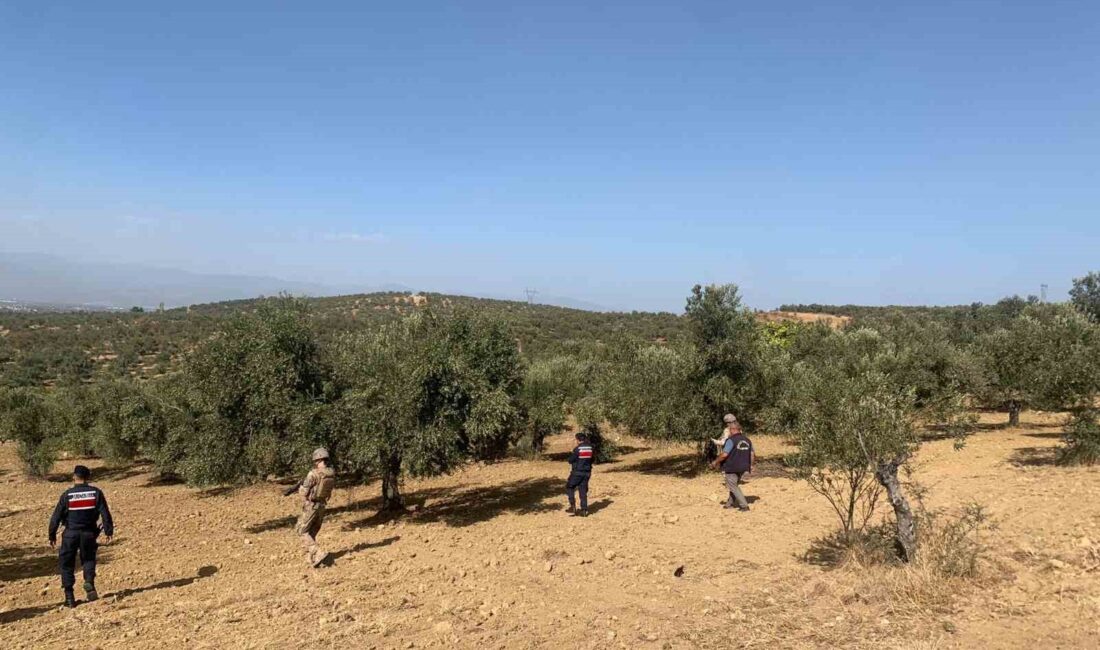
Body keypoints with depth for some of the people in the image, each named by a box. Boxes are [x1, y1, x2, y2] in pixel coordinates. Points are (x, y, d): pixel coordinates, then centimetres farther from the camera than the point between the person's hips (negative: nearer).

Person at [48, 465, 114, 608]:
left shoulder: (67, 495, -7)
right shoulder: (96, 493, -4)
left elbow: (56, 516, -3)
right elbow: (105, 513, -4)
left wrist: (52, 535, 8)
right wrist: (109, 531, 5)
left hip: (71, 534, -1)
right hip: (89, 533, 1)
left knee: (66, 564, 12)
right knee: (89, 559, 19)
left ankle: (69, 597, 10)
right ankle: (89, 582, -7)